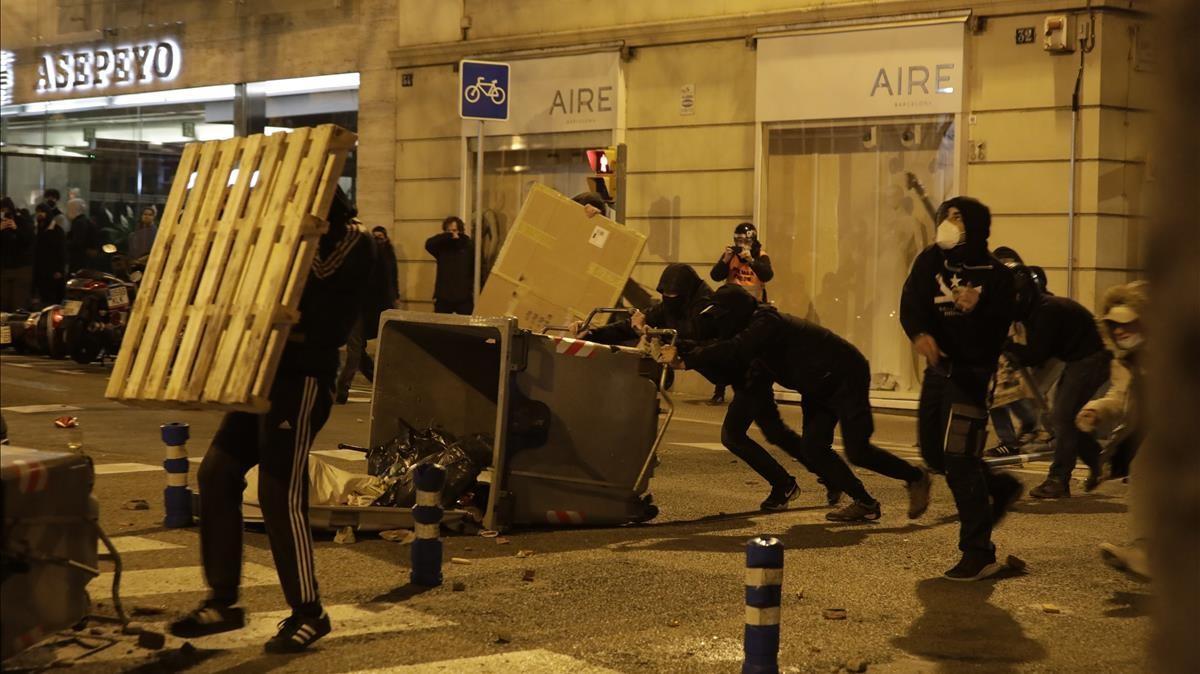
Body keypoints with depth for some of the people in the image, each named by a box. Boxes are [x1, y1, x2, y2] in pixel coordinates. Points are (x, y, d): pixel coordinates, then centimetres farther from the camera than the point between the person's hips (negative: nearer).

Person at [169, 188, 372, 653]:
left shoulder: (350, 242, -5)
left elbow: (319, 280, -23)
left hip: (303, 379, -9)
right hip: (265, 372, 9)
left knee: (280, 494, -9)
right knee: (216, 473, 5)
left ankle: (308, 613, 3)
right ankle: (222, 601, 13)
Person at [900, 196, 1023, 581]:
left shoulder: (996, 275, -11)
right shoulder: (931, 261, 1)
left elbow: (995, 335, -16)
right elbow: (911, 302, -15)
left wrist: (974, 311, -35)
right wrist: (920, 334, -34)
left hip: (971, 372, -7)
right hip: (938, 367, 7)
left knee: (958, 458, -12)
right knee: (933, 453, 16)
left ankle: (979, 555, -7)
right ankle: (1001, 488, 40)